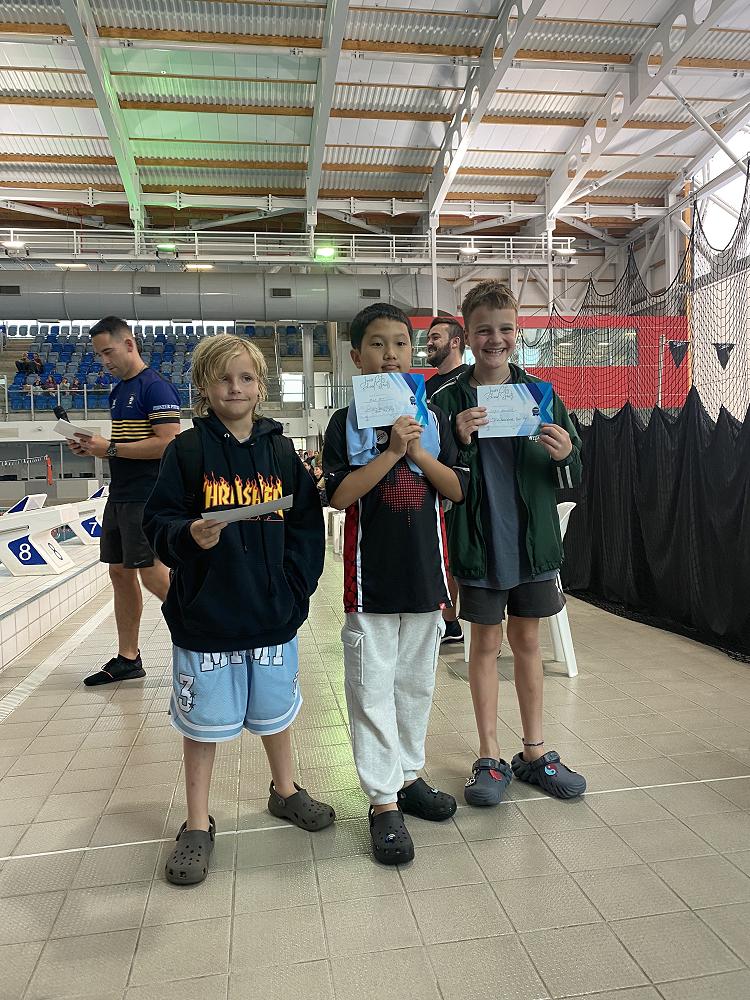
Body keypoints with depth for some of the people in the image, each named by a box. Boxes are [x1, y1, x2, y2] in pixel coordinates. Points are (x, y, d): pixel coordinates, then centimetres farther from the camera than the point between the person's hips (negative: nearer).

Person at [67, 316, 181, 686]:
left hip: (146, 499, -9)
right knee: (120, 573, 11)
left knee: (153, 575, -9)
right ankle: (127, 659, 21)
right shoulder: (118, 391, 17)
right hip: (119, 496, 10)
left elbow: (167, 443, -21)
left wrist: (111, 448, -17)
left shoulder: (156, 387, -12)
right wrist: (95, 447, 5)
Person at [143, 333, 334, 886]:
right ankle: (198, 825, 31)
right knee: (204, 720, 11)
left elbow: (307, 525, 3)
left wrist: (297, 586, -5)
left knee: (275, 708, 19)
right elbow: (159, 522, -6)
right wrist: (189, 536, -27)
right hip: (205, 614, -2)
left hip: (273, 613, 2)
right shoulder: (187, 451, -5)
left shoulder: (281, 451, 2)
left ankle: (285, 790, 44)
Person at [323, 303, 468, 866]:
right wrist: (393, 450, -18)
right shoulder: (346, 423, -2)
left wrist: (417, 451, -13)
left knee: (417, 683, 15)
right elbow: (340, 496, -13)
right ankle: (384, 803, 15)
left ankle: (409, 776, 33)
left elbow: (457, 490, 0)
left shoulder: (433, 418, 6)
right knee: (372, 690, 3)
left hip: (426, 573, 3)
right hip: (370, 577, -3)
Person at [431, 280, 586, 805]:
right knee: (486, 643, 9)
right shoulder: (447, 399, -5)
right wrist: (459, 442, -24)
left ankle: (535, 752, 29)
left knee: (527, 641, 14)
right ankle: (490, 757, 23)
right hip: (478, 544, -2)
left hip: (533, 542, 2)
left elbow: (574, 477, 4)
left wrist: (565, 456, -17)